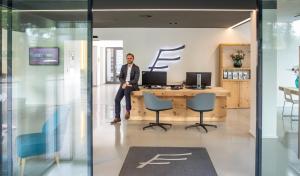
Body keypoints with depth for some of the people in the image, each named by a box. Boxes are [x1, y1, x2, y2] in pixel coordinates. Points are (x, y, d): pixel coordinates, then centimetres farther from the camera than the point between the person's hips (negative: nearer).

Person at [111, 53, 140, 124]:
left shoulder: (136, 68, -1)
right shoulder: (123, 67, 13)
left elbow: (136, 79, -10)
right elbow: (120, 77, 8)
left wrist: (128, 83, -22)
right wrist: (124, 83, -11)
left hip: (132, 85, -4)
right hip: (123, 84, 4)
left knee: (126, 91, -38)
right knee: (117, 99, -14)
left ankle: (128, 110, -25)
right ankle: (117, 117, -7)